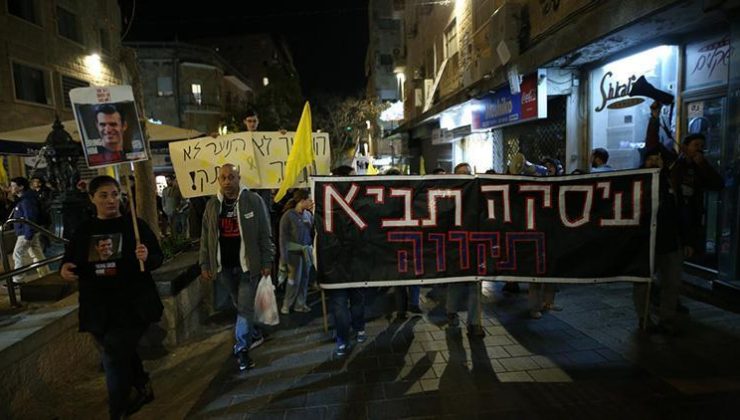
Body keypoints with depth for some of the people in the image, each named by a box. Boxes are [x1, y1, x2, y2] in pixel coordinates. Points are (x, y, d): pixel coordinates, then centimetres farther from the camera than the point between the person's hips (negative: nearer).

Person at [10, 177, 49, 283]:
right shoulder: (23, 199, 13)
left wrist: (28, 236, -24)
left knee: (18, 254, -2)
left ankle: (17, 280, 6)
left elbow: (30, 219, -24)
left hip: (27, 233, -10)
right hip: (30, 232, 10)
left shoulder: (27, 200, -19)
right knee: (37, 254, 12)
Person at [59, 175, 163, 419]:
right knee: (121, 354, 20)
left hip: (133, 306, -4)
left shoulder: (135, 225, -5)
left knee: (114, 357, -6)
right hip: (98, 309, 5)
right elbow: (69, 260, 13)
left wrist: (147, 258, -27)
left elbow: (158, 258, -6)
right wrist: (64, 269, -9)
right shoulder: (83, 231, 5)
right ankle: (143, 389, 44)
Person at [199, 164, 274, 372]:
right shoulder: (212, 205, 5)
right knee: (240, 305, 18)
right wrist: (205, 263, 4)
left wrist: (267, 262, -8)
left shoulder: (253, 200, -7)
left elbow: (265, 234, -6)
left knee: (245, 307, -2)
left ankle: (242, 349, 10)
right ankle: (254, 334, 38)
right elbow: (205, 237, 8)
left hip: (248, 264, -4)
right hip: (224, 266, 4)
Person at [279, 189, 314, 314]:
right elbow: (283, 236, -9)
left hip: (307, 250, 5)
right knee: (295, 279, -1)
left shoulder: (308, 214, 6)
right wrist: (284, 255, -11)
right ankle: (286, 305, 16)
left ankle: (300, 304, 21)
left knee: (304, 278, 8)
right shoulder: (289, 215, -9)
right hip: (294, 250, -5)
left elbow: (314, 230, 8)